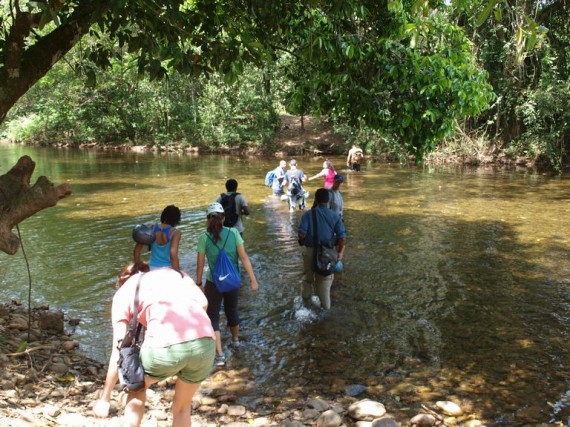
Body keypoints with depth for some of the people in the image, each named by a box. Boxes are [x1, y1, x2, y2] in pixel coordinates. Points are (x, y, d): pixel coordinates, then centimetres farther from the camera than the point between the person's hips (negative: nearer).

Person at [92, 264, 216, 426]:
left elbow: (119, 350, 16)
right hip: (205, 343, 3)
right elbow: (203, 303, 13)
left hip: (166, 347, -3)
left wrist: (105, 398, 22)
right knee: (183, 406, 29)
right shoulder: (174, 272, 31)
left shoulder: (123, 292, 22)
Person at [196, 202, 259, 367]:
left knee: (213, 317, 8)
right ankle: (235, 339, 50)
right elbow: (244, 257, -9)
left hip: (213, 283, -3)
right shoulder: (233, 233, -7)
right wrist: (253, 279, -5)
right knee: (232, 310, 26)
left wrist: (198, 283, 6)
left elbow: (200, 265, -7)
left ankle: (219, 355, -1)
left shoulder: (204, 238, -10)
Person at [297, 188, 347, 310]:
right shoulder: (335, 216, -5)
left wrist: (304, 242, 5)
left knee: (308, 276, 23)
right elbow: (342, 238, -10)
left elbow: (301, 234, -17)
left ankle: (306, 299, 43)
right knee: (325, 279, 16)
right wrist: (340, 253, 2)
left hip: (310, 250, 0)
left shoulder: (308, 214, -10)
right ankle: (325, 306, 25)